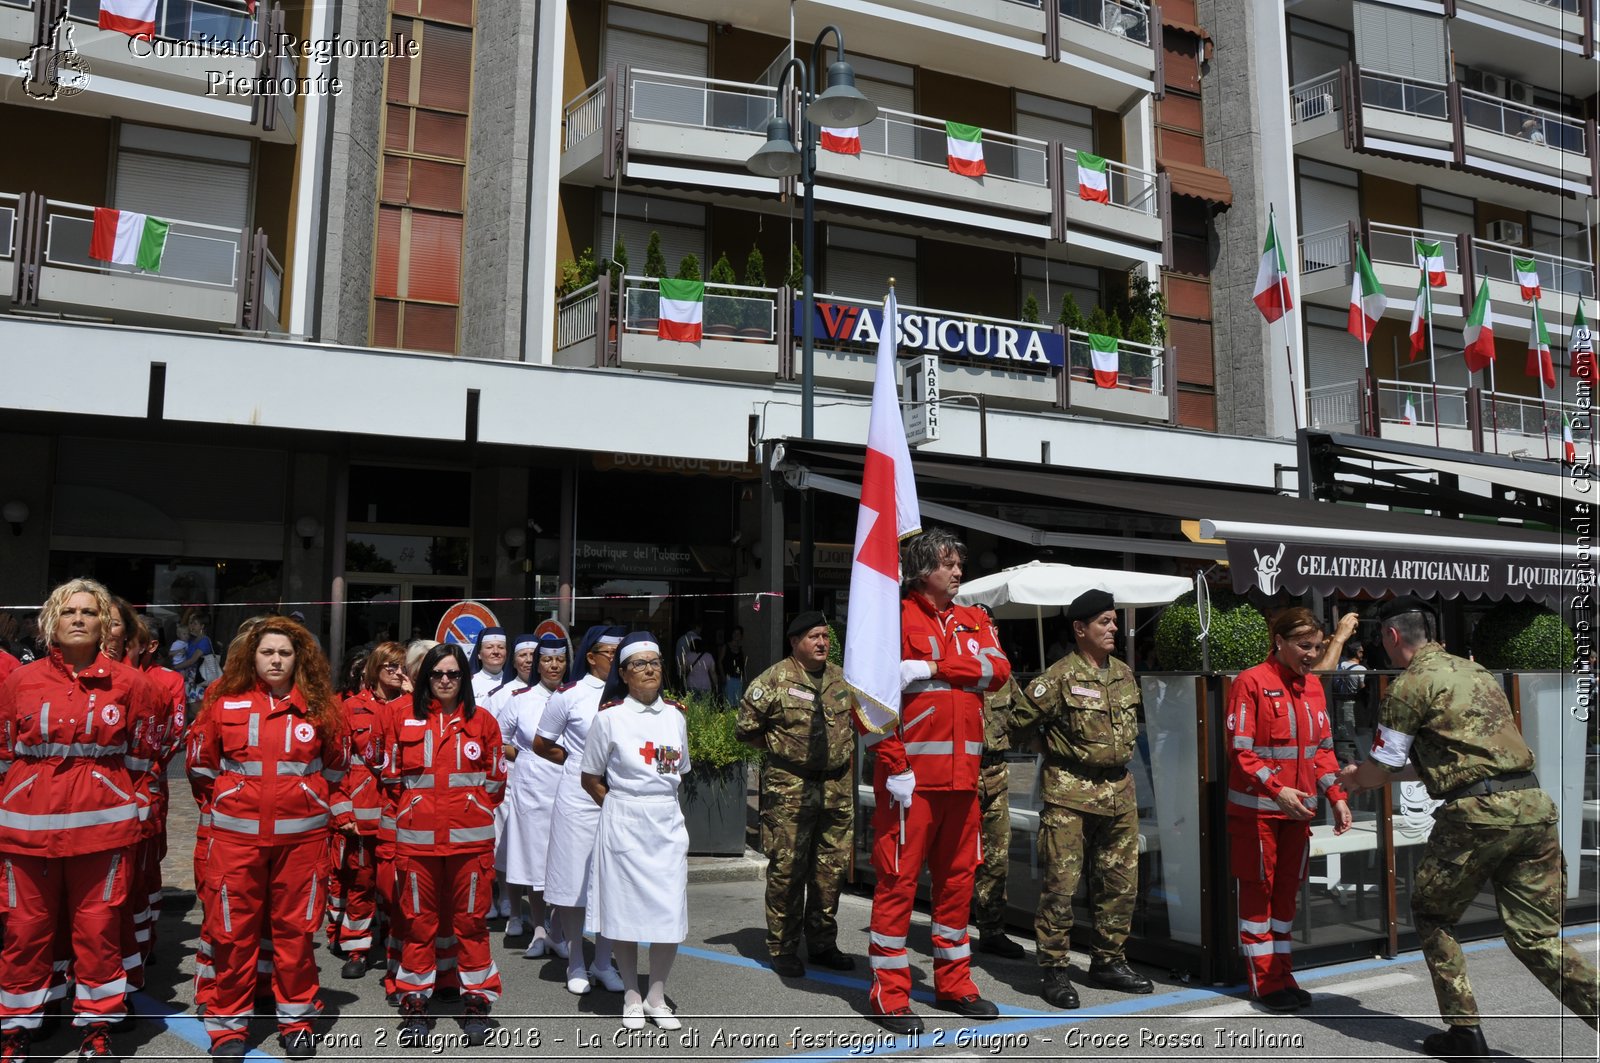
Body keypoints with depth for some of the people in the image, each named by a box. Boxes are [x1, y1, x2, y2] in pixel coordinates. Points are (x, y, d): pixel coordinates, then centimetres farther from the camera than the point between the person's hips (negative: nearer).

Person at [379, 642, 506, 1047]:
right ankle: (414, 1002, 22)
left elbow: (496, 780, 9)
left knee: (471, 920, 5)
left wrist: (471, 810, 6)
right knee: (419, 921, 8)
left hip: (471, 838, 0)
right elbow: (391, 777, 10)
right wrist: (415, 810, 7)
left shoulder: (482, 721, 4)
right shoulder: (403, 720, 5)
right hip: (416, 838, 1)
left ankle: (476, 1001, 17)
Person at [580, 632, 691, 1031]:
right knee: (625, 909, 4)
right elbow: (591, 780, 1)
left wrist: (660, 801, 9)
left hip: (668, 822, 3)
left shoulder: (675, 714, 7)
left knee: (671, 912, 3)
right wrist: (626, 806, -1)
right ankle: (631, 997, 22)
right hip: (623, 823, -3)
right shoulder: (609, 716, -4)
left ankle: (657, 997, 19)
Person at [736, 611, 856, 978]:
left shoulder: (843, 679, 12)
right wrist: (783, 747, 2)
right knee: (787, 868, -2)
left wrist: (843, 747, 14)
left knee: (833, 867, 10)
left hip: (838, 788, 5)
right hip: (790, 787, -5)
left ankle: (822, 944, 24)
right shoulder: (774, 680, -5)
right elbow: (746, 729, 0)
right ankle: (783, 949, 11)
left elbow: (858, 719, 27)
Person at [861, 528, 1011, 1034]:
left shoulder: (973, 621, 15)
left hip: (962, 773, 6)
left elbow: (998, 670, -3)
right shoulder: (896, 618, -3)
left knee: (957, 876, 13)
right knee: (898, 878, -2)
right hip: (911, 774, -6)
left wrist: (933, 667, -14)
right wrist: (893, 765, -15)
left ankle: (953, 983, 27)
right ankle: (889, 994, 8)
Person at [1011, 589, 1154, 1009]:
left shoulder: (1124, 674, 10)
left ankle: (1109, 961, 27)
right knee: (1061, 884, -4)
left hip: (1119, 793, 7)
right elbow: (1021, 722, -7)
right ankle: (1055, 971, 6)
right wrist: (1059, 747, 5)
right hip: (1069, 796, -7)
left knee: (1121, 882, 13)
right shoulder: (1060, 677, -12)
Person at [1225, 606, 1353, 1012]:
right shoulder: (1252, 682, -13)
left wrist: (1336, 796, 3)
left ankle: (1283, 975, 25)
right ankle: (1264, 982, 12)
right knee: (1258, 889, 3)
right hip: (1256, 807, -7)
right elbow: (1240, 751, -15)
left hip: (1298, 807, 7)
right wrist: (1276, 790, -25)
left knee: (1289, 888, 13)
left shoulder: (1313, 685, 8)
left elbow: (1323, 747, 13)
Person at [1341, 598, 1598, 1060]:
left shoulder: (1410, 684, -4)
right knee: (1536, 936, 10)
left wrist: (1354, 775, 23)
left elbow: (1381, 768, 0)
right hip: (1532, 804, 7)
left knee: (1432, 915, 13)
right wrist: (1374, 774, 35)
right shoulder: (1472, 670, 21)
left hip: (1478, 813, -7)